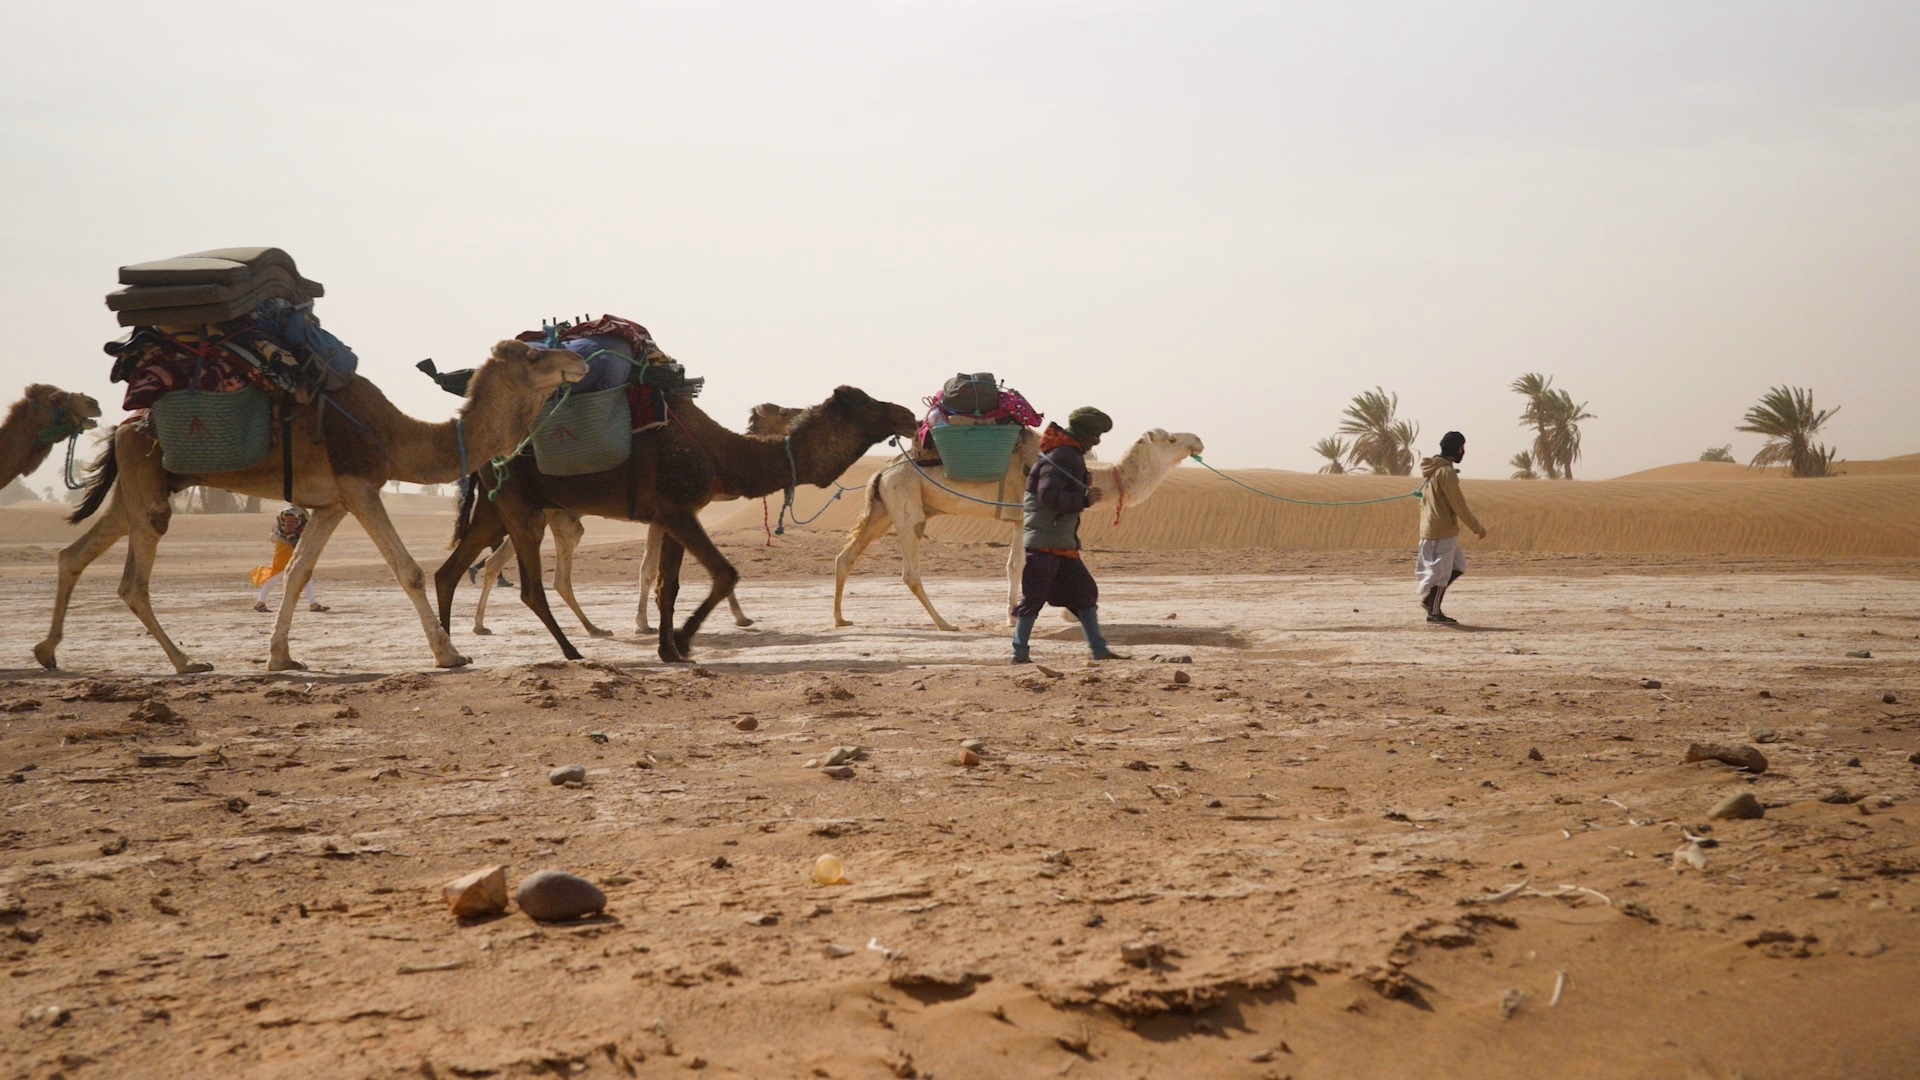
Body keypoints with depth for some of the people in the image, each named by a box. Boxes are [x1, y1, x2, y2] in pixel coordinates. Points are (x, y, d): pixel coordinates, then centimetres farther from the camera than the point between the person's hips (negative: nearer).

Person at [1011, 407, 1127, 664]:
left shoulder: (1071, 456, 17)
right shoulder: (1062, 457, -15)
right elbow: (1048, 495, -25)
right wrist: (1084, 499, -22)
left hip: (1063, 543, 10)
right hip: (1045, 540, -10)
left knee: (1084, 592, 9)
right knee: (1034, 597, -4)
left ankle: (1099, 649, 11)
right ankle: (1019, 653, 4)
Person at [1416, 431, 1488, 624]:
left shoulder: (1433, 470, 14)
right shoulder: (1446, 472, -16)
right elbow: (1458, 504, -15)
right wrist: (1476, 527, -8)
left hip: (1430, 527, 10)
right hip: (1443, 530, -10)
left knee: (1458, 566, 14)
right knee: (1441, 570, -3)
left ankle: (1430, 598, 11)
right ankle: (1434, 612, 3)